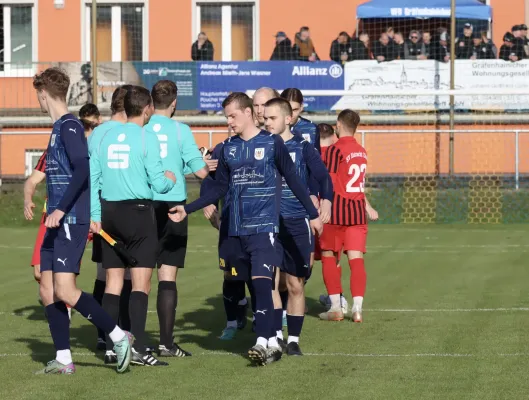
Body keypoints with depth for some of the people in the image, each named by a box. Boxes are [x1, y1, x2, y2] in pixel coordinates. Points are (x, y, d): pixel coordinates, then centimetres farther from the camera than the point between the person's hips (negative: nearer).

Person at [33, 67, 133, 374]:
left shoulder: (70, 127, -11)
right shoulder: (59, 128, 16)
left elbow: (82, 170, -22)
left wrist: (61, 209, -26)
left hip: (70, 221, -10)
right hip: (58, 222, 10)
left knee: (64, 291, -15)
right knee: (48, 291, 6)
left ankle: (119, 336, -7)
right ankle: (64, 359, 9)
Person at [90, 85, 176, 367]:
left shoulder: (105, 137, 7)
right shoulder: (147, 138, -8)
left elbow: (92, 179, 7)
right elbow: (158, 184, -9)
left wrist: (94, 215, 13)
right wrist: (170, 180, 13)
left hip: (109, 213, 5)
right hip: (139, 211, -5)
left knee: (113, 281, 10)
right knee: (141, 281, -4)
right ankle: (137, 347, -11)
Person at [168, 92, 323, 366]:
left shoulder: (272, 143, -1)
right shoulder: (229, 149, 11)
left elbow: (293, 181, 4)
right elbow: (218, 189, 14)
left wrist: (313, 214, 4)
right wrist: (187, 209, 6)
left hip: (264, 224, -5)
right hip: (238, 229, 5)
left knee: (261, 282, -17)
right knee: (255, 287, 6)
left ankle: (263, 342, -20)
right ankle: (272, 343, 12)